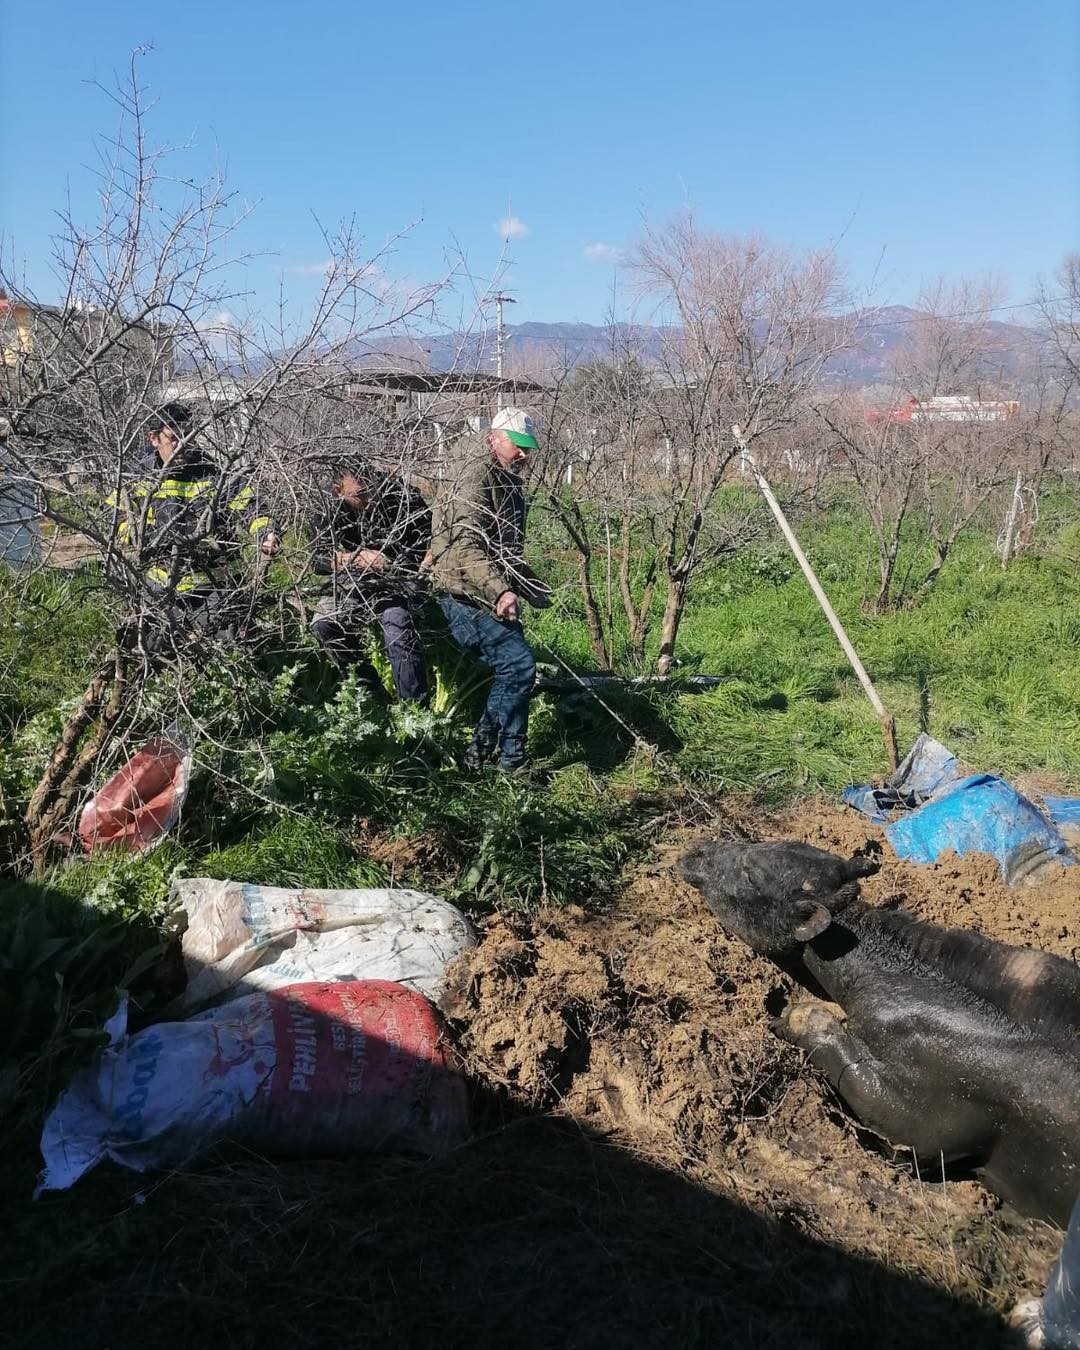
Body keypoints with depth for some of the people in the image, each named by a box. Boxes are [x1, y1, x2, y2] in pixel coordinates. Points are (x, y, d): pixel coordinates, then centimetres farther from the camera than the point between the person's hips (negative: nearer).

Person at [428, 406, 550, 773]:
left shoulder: (504, 480, 21)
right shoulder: (473, 476, -12)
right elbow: (465, 543, -24)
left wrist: (532, 588, 29)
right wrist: (498, 591, -32)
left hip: (487, 595, 11)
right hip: (468, 594, -11)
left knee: (510, 670, 11)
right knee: (518, 664, -15)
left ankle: (484, 749, 19)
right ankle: (511, 757, -5)